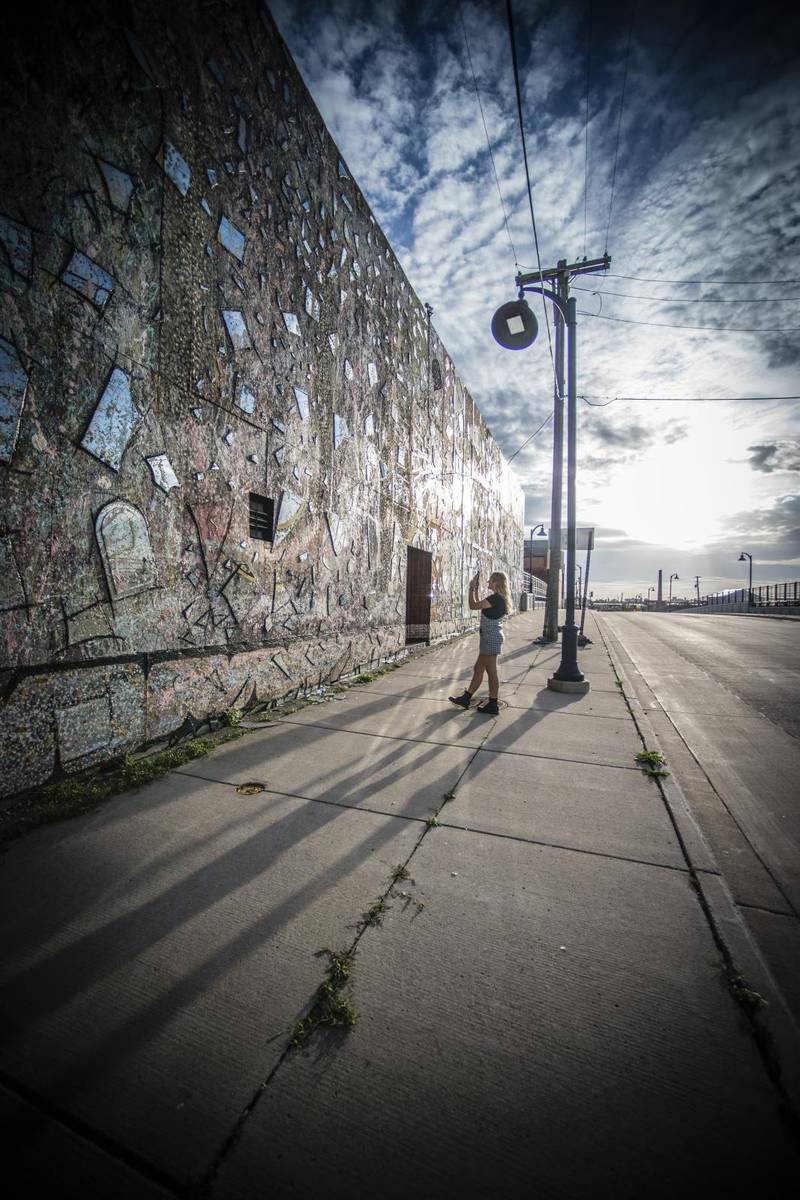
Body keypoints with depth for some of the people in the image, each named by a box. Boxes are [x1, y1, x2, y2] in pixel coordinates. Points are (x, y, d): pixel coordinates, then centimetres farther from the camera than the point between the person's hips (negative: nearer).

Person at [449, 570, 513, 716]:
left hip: (491, 638, -10)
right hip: (491, 638, 10)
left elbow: (473, 605, -16)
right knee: (478, 669, 15)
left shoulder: (495, 598, -18)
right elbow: (480, 605, 22)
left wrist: (472, 588, -5)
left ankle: (493, 705, 9)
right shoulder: (499, 598, 12)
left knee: (491, 672, -1)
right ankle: (466, 698, 24)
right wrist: (476, 589, 19)